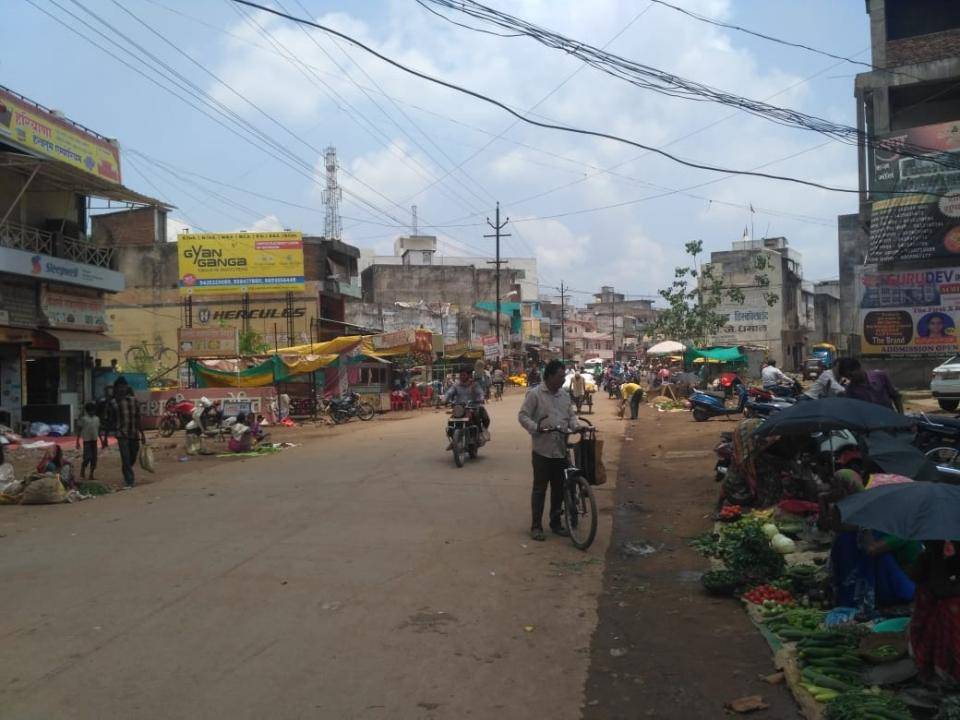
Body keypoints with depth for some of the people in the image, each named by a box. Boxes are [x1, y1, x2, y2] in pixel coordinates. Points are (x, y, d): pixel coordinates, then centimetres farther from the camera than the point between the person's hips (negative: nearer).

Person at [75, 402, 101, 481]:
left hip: (94, 440, 5)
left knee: (94, 458, 4)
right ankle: (82, 473, 9)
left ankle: (91, 475, 13)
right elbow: (79, 430, -3)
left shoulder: (97, 419, 10)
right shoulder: (83, 418, -5)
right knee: (87, 457, -10)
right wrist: (77, 442, -6)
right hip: (87, 440, -5)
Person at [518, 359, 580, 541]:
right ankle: (536, 526, 11)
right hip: (542, 449, -5)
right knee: (540, 489, 2)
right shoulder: (535, 394, -7)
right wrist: (536, 427, -23)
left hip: (561, 449, 6)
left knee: (559, 488, 13)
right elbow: (523, 416, -8)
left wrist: (576, 426, -4)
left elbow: (571, 415, 17)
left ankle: (555, 522, 27)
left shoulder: (565, 395, 11)